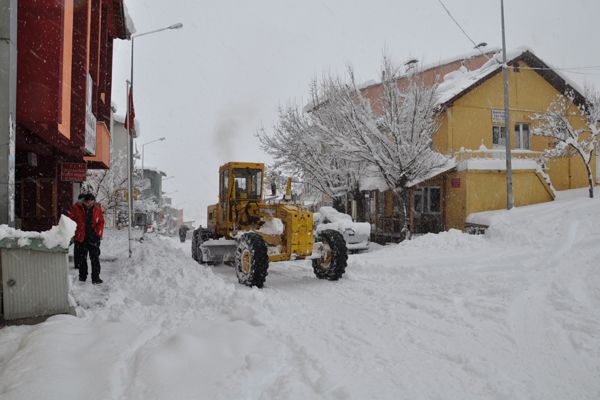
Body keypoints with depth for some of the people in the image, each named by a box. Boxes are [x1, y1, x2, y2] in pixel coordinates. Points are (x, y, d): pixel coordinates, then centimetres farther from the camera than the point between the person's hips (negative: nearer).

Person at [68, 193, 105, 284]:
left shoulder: (97, 209, 0)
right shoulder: (76, 208, -6)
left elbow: (101, 222, 6)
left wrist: (98, 233, -4)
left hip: (94, 238, 0)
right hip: (81, 238, 0)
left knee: (95, 258, -1)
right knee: (81, 259, 12)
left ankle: (96, 277, 5)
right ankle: (82, 277, 24)